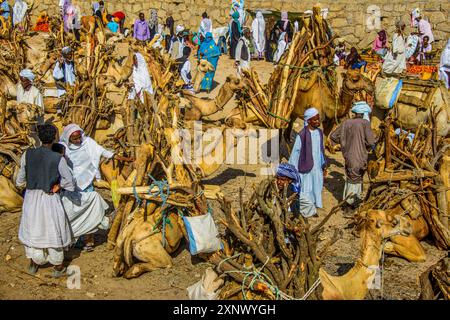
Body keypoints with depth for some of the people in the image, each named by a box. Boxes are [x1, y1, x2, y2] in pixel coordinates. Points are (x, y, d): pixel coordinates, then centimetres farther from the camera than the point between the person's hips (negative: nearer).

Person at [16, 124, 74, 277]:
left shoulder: (27, 154, -10)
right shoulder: (58, 159, -17)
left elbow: (20, 180, -1)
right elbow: (69, 183, -12)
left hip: (31, 198, 3)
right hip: (50, 200, -3)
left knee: (32, 229, 21)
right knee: (54, 231, 13)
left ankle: (33, 264, 34)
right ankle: (58, 267, 24)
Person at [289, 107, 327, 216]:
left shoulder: (319, 133, 3)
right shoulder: (302, 135, -15)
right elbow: (295, 152, -9)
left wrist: (324, 166, 15)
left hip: (317, 168, 6)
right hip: (306, 169, -6)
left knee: (317, 189, 13)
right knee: (306, 190, 1)